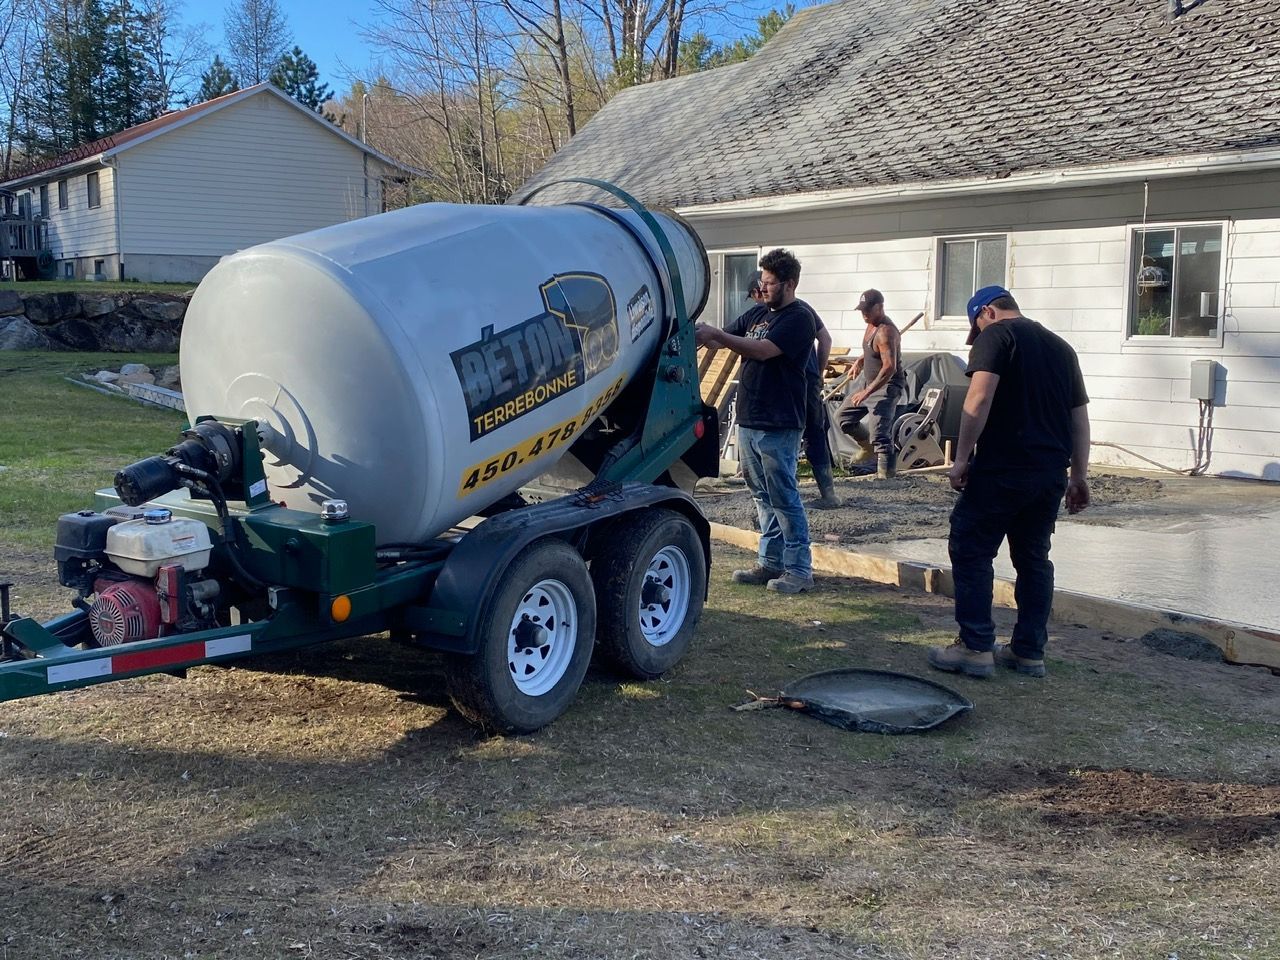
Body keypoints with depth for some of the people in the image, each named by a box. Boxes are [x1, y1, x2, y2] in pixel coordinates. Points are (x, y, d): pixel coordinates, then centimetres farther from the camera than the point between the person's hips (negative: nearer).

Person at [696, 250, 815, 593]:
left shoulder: (798, 318, -11)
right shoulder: (757, 313, 14)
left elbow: (763, 350, -22)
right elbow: (721, 341, 16)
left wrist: (716, 334, -23)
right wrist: (701, 333, -5)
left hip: (778, 426, -8)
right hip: (748, 421, 8)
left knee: (784, 498, -4)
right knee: (763, 496, 13)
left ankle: (799, 570, 2)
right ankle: (770, 562, 21)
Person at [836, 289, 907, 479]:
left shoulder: (885, 331, -23)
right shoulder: (871, 324, 7)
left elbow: (890, 367, -30)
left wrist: (867, 391, -31)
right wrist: (861, 360, 10)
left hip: (887, 387, -10)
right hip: (870, 384, 10)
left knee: (879, 432, -17)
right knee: (844, 416, 17)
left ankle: (886, 470, -13)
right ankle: (869, 447, 30)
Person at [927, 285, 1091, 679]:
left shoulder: (996, 335, -3)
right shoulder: (1061, 346, 19)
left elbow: (980, 398, -17)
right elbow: (1079, 415, 18)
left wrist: (962, 457, -14)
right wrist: (1079, 476, 21)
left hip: (1003, 469, -7)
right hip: (1051, 473, 7)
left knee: (971, 551, 0)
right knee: (1034, 558, 13)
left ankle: (976, 648, -2)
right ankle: (1029, 651, 16)